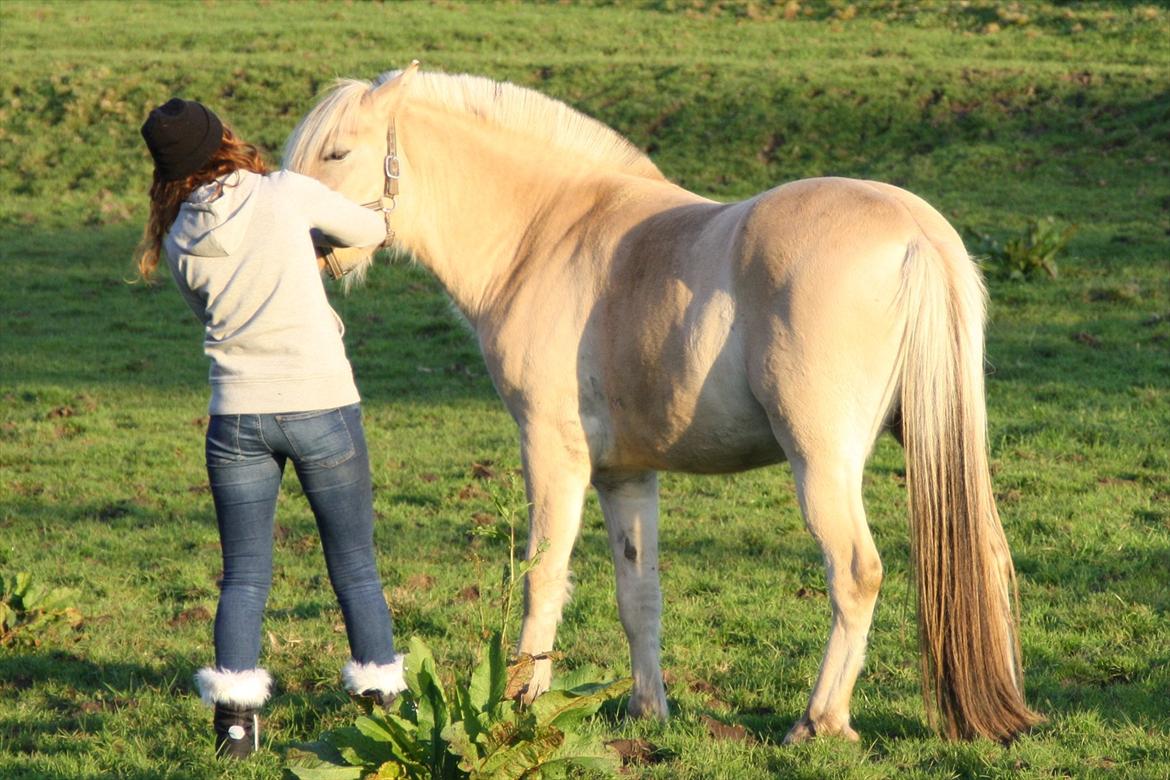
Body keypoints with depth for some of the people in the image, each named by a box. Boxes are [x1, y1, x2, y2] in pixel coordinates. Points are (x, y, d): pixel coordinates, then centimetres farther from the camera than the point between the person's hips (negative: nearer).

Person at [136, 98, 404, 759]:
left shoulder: (179, 241, 2)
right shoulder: (287, 195, -7)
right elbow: (372, 231, 7)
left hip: (237, 418, 2)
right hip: (322, 405, -2)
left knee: (244, 575, 10)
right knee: (356, 566, 12)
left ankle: (235, 713, 0)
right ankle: (383, 699, 16)